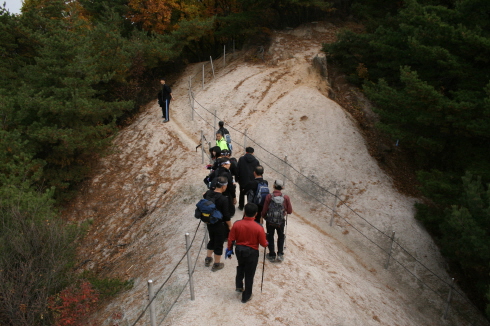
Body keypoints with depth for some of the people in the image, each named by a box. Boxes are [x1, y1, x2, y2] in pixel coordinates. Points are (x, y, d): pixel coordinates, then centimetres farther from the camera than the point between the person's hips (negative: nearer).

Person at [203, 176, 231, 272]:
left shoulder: (208, 193, -8)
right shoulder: (223, 199, -25)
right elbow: (226, 215, -20)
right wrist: (230, 225, -5)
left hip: (209, 223, 6)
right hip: (219, 224, -6)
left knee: (212, 240, 27)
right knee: (219, 244, 12)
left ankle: (208, 259, 41)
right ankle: (216, 264, 25)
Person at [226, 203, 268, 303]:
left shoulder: (237, 224, -14)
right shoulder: (259, 228, -21)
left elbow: (231, 239, -6)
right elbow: (263, 244, -12)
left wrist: (229, 250, 11)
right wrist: (266, 242, 11)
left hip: (239, 250, 3)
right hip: (252, 252, -3)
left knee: (241, 266, 34)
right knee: (249, 274, 13)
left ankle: (239, 285, 35)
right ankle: (246, 296, 25)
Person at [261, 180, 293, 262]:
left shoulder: (269, 196, -17)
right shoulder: (286, 197, -13)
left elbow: (264, 210, -12)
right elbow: (290, 211, -7)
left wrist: (263, 216, 9)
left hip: (270, 221, -1)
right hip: (281, 221, 1)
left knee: (270, 237, 19)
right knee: (281, 236, 24)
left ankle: (272, 255, 22)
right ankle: (280, 254, 19)